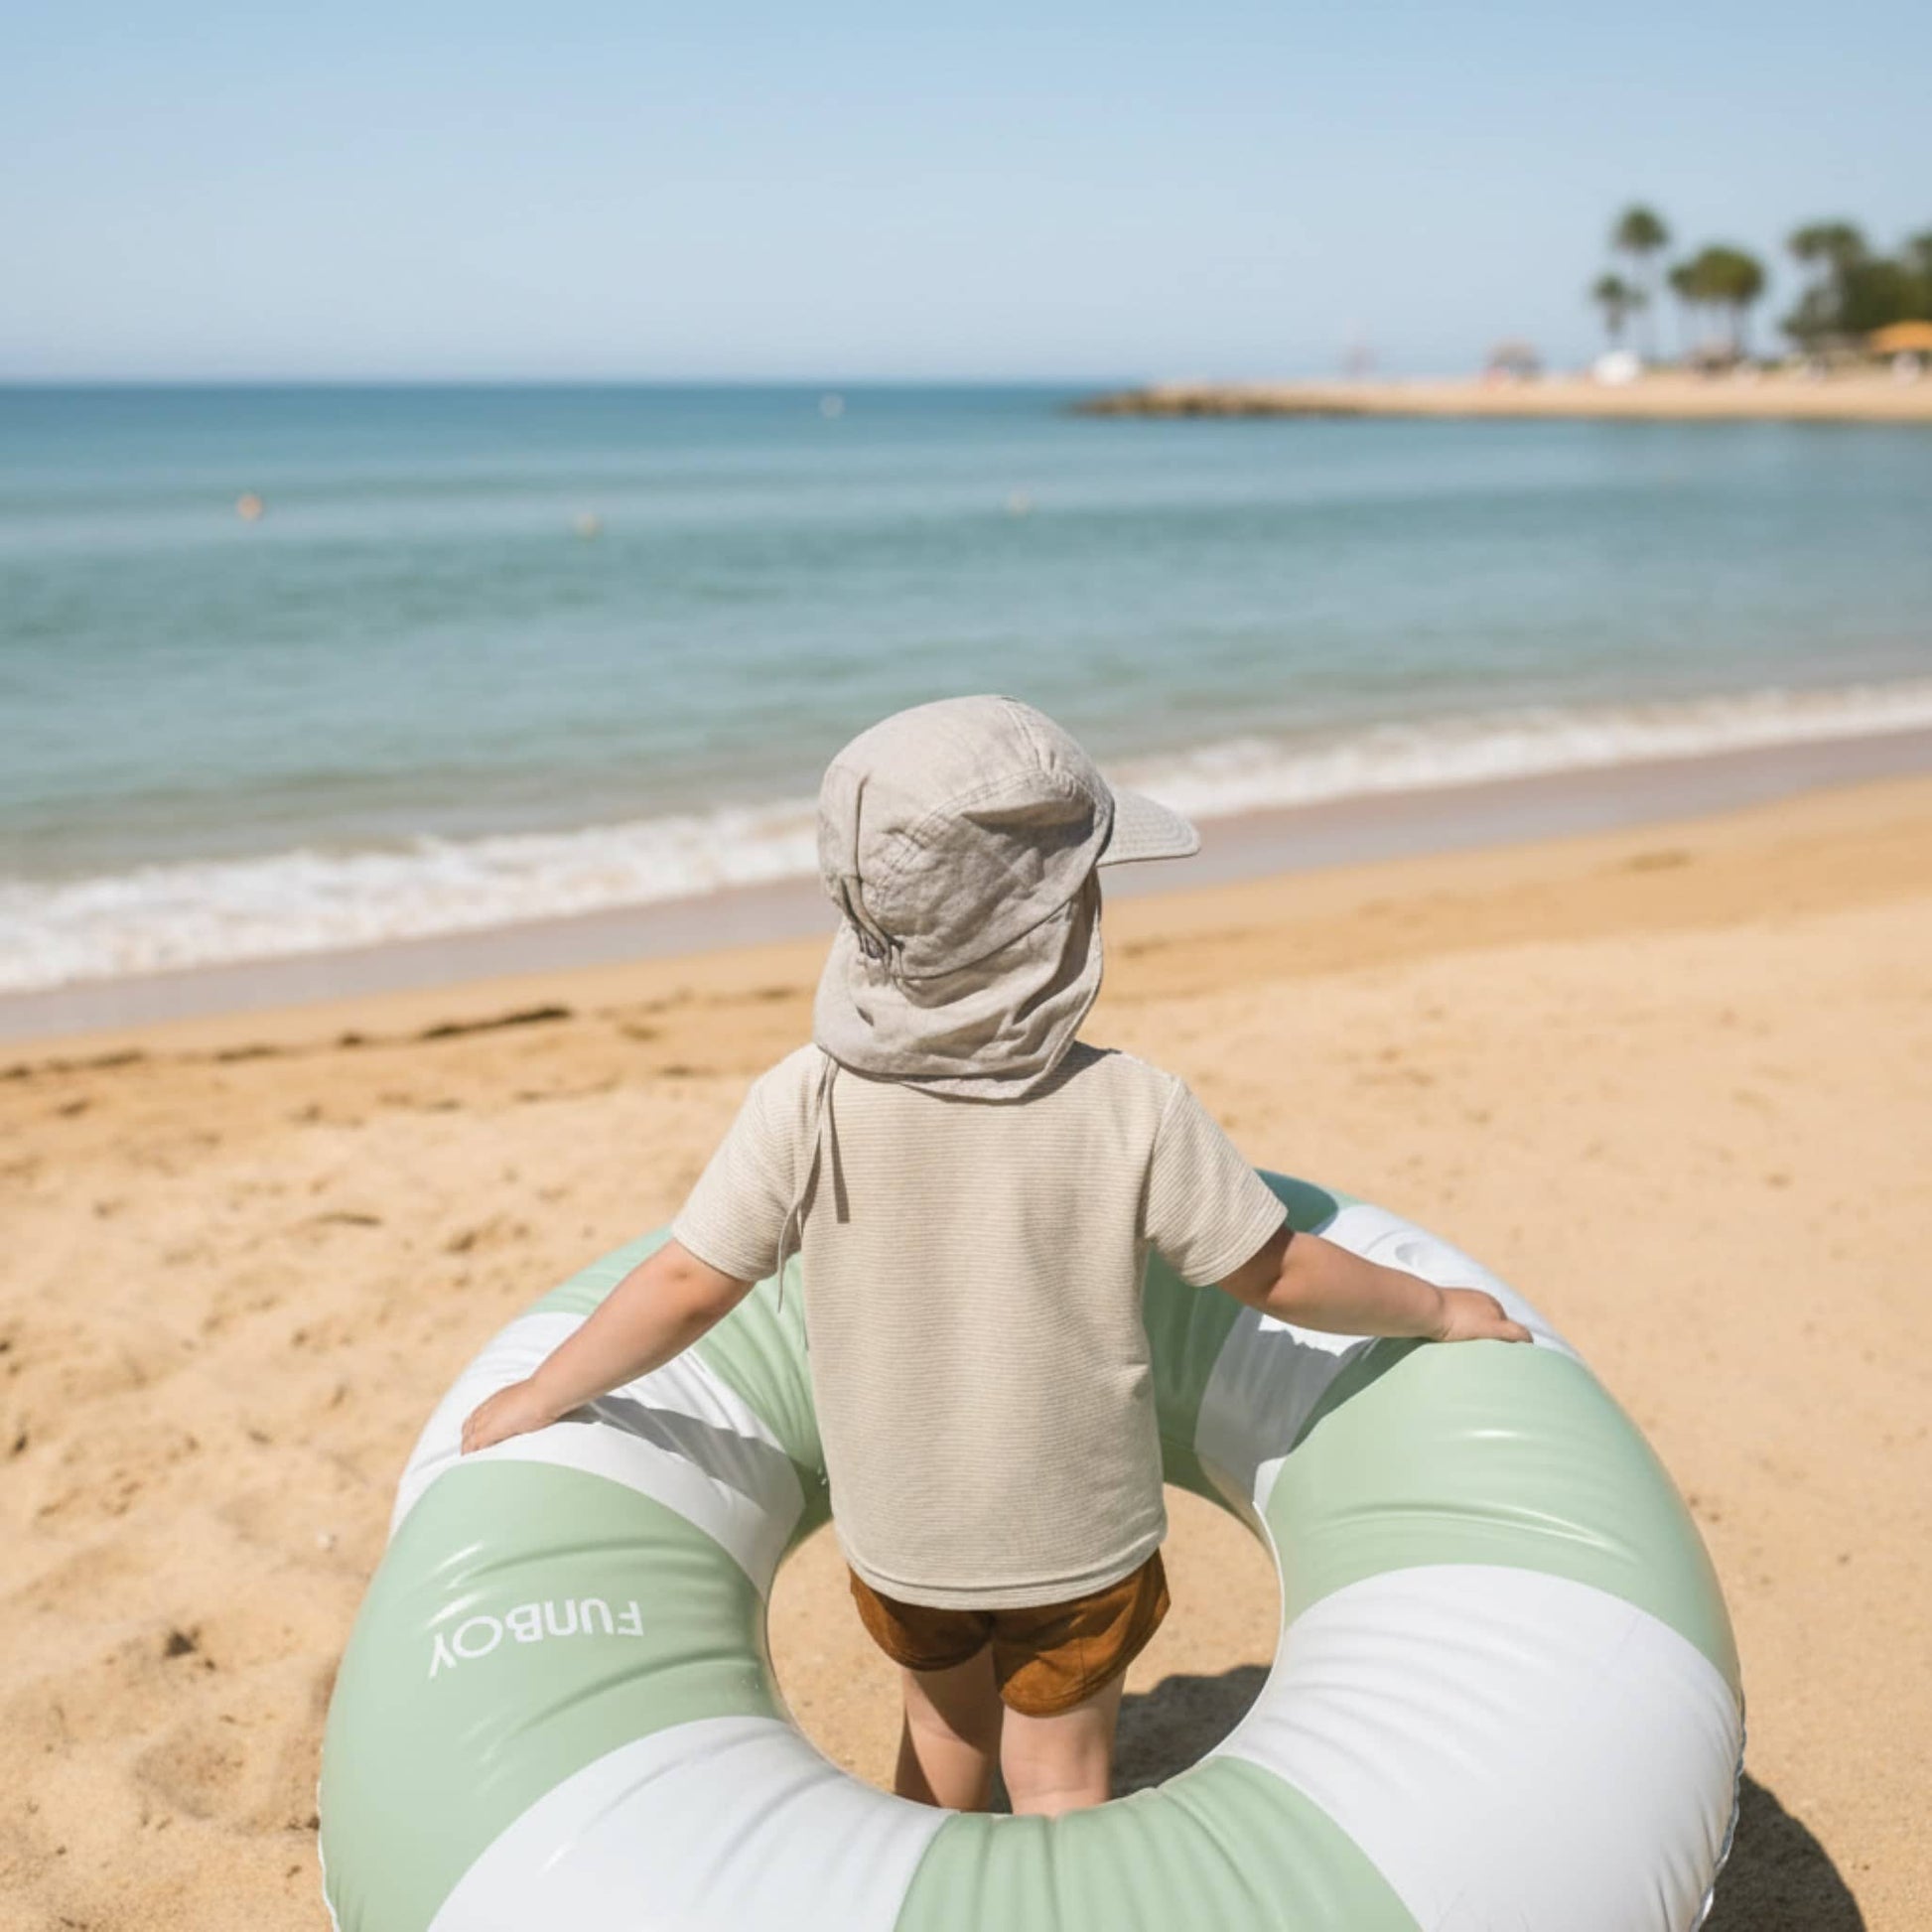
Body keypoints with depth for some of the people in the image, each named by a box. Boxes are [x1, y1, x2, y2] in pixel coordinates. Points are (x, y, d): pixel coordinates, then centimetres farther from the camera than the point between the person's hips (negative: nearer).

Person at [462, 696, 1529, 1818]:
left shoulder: (808, 1105, -21)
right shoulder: (1136, 1114, -23)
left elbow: (688, 1289, -16)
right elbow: (1282, 1276, -13)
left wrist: (540, 1399, 1)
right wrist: (1438, 1310, 6)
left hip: (895, 1534, 2)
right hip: (1078, 1535, -2)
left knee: (946, 1727, 29)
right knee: (1061, 1780, 19)